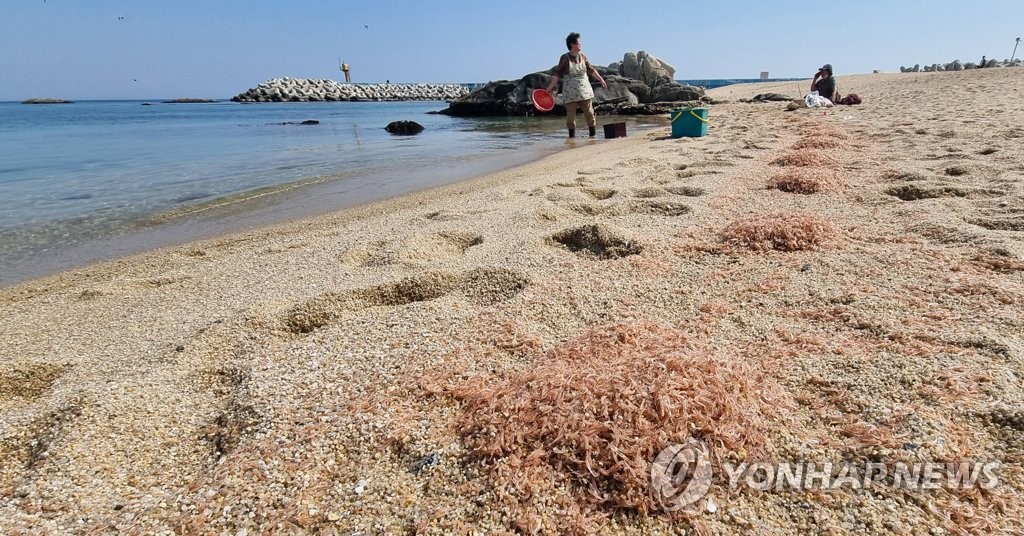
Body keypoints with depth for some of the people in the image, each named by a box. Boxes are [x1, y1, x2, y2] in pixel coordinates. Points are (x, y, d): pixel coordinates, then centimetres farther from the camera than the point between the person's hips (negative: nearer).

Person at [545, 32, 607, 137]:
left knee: (590, 113, 0)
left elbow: (591, 70, 17)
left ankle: (593, 134, 9)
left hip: (584, 89, 3)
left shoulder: (583, 56, 7)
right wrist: (550, 87, -8)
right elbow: (558, 73, -2)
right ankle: (572, 136, 12)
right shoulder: (565, 58, -3)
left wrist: (601, 80, 21)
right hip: (570, 92, -3)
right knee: (570, 115, -1)